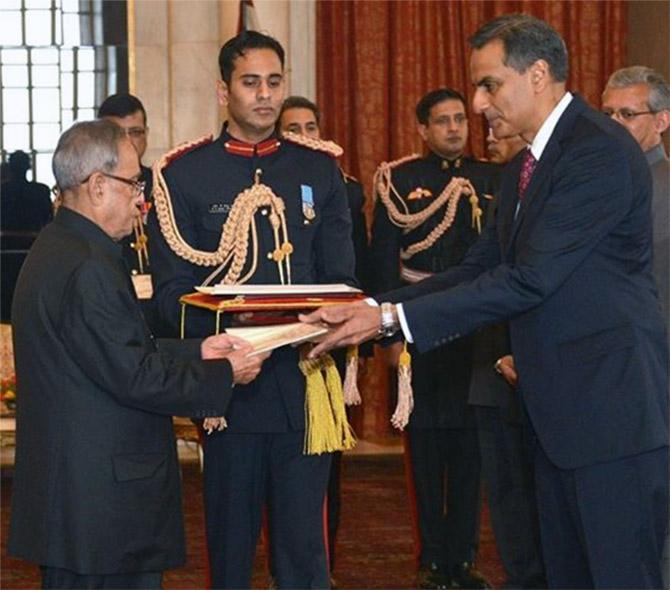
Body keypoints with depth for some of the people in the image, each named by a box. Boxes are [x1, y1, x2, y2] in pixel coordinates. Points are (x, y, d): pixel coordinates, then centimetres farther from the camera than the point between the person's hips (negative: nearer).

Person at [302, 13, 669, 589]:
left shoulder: (600, 152, -17)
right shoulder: (526, 165, 16)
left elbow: (530, 278, -22)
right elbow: (480, 267, 13)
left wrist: (393, 318, -20)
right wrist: (373, 308, -1)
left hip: (613, 405, -10)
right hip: (559, 409, 10)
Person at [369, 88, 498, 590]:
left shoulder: (492, 180, 7)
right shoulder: (399, 180, 1)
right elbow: (383, 260, -1)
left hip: (477, 335, 2)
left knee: (469, 450, 6)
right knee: (426, 452, 4)